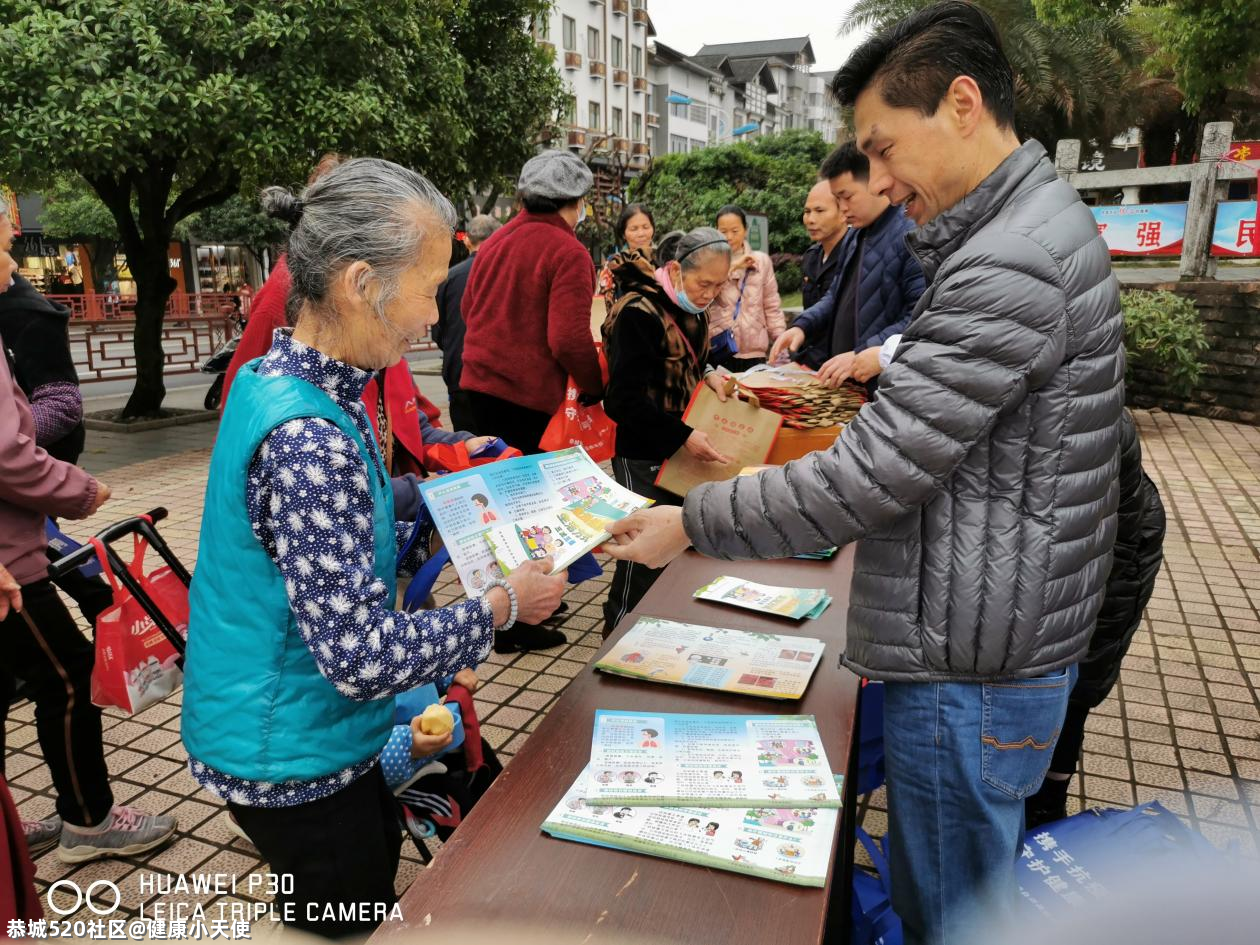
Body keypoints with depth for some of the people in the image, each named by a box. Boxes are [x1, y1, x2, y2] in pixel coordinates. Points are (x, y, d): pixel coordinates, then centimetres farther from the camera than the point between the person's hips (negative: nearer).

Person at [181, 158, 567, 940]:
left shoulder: (280, 382, -1)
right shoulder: (306, 437, -31)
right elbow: (364, 657, -31)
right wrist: (506, 604, -20)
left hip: (302, 727, 9)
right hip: (294, 758, -8)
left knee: (377, 874, 29)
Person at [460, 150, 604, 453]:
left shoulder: (495, 241, 7)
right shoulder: (569, 253, -15)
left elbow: (468, 309, 16)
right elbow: (570, 339, -21)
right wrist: (596, 386, -6)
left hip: (479, 383, 7)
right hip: (531, 395, -7)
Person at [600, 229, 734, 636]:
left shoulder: (691, 311, 7)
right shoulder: (638, 314, -20)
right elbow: (625, 400, -24)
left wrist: (707, 373, 0)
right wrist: (683, 437, -27)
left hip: (679, 452, 9)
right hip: (643, 456, -9)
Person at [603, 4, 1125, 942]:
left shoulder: (1010, 266, -23)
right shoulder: (1040, 225, 12)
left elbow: (868, 477, -24)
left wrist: (690, 523, -16)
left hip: (970, 672, -10)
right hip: (991, 646, 10)